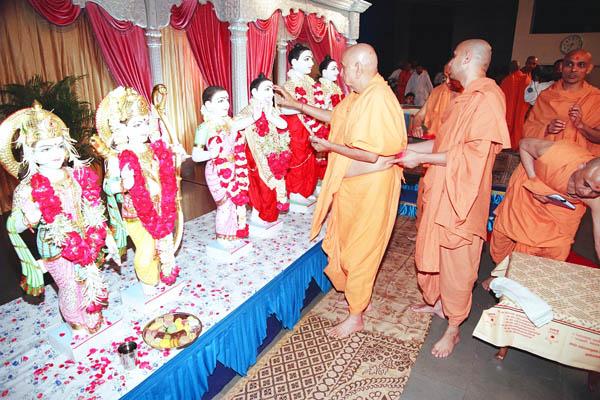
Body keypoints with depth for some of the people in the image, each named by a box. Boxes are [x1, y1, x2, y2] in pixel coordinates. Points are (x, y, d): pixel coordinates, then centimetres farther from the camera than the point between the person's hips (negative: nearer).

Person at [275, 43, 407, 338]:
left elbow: (371, 154, -28)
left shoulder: (378, 99, -24)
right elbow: (335, 117, 22)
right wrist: (296, 105, 22)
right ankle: (359, 295, 43)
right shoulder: (358, 95, 7)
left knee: (359, 250, 4)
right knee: (347, 243, 20)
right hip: (351, 184, 9)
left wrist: (329, 146, -16)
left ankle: (356, 316, 23)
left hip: (369, 188, -9)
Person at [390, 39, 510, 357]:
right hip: (441, 191, 9)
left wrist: (421, 158, -19)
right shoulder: (464, 98, 14)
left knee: (455, 263, 3)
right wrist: (406, 149, 13)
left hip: (461, 196, -9)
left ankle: (453, 328, 21)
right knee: (433, 251, 19)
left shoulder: (488, 98, -16)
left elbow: (472, 154, -23)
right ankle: (437, 302, 40)